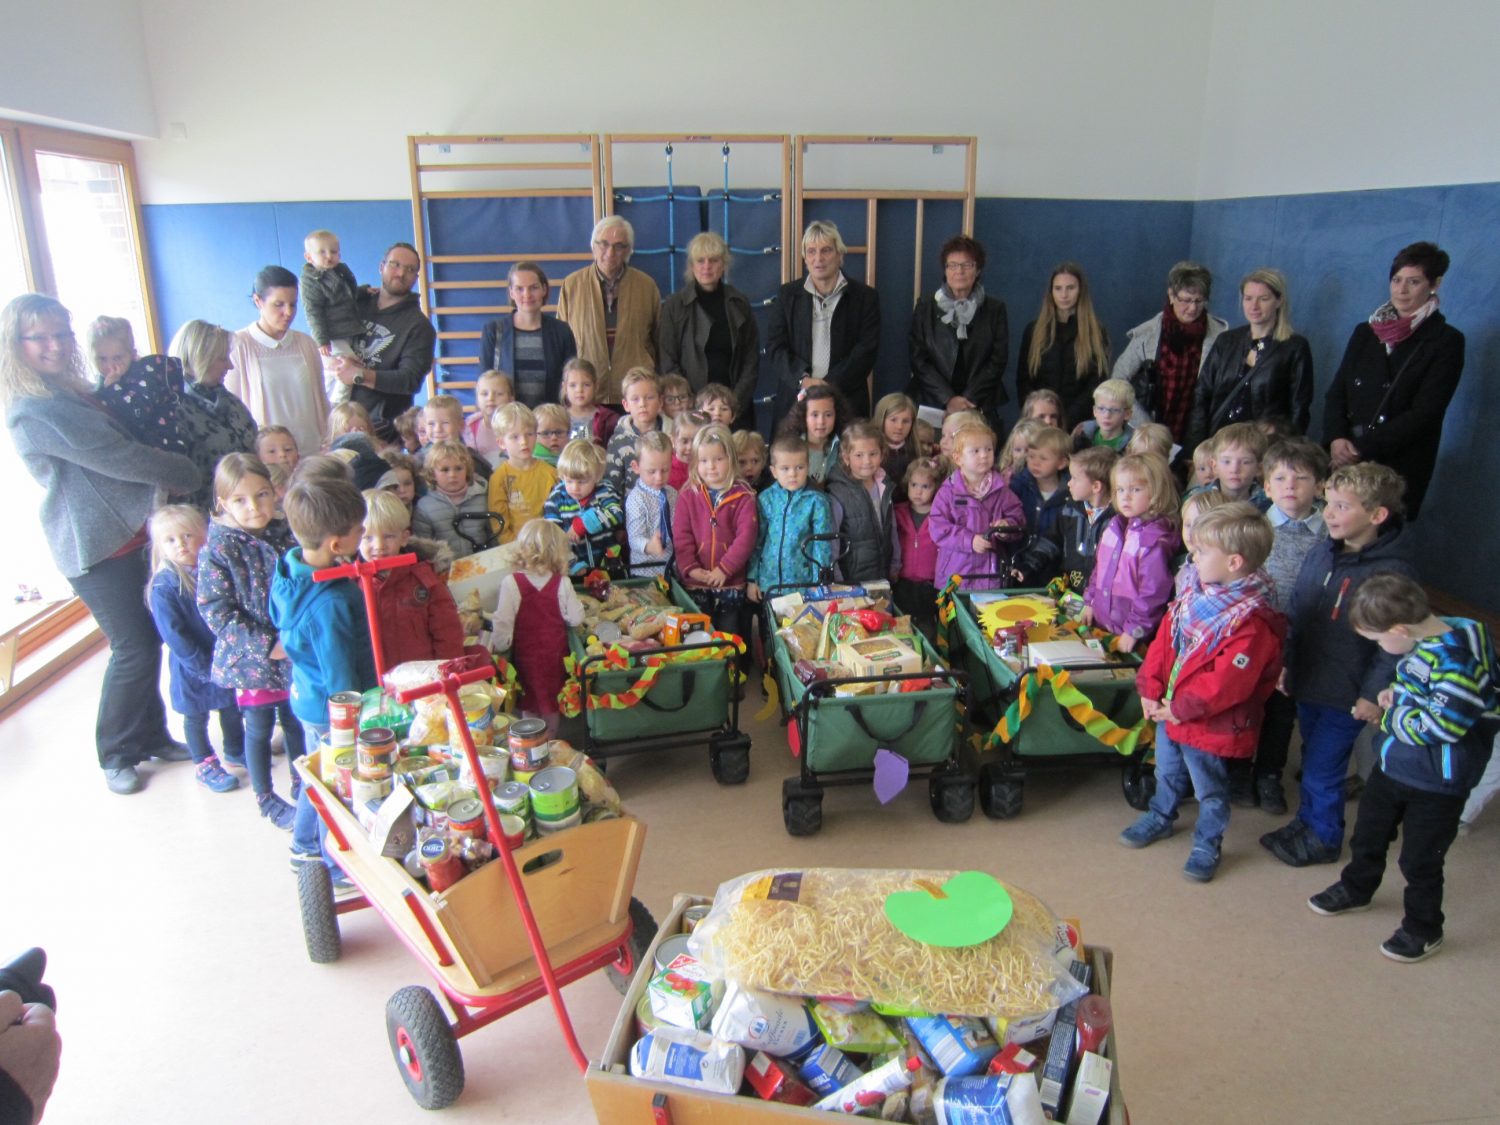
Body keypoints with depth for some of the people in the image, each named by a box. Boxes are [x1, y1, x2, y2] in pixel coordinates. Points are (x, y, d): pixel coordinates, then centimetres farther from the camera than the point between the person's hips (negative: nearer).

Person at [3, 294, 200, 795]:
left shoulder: (67, 392, 15)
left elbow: (117, 450, 13)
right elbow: (115, 458, -17)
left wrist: (168, 474, -5)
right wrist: (184, 473, -5)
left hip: (124, 534, 9)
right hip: (95, 545, -9)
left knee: (142, 641, 13)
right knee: (134, 647, -3)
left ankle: (152, 737, 27)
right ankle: (115, 756, 15)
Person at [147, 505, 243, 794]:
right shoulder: (164, 586, -19)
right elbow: (174, 635, -18)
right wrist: (204, 667, -19)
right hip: (193, 667, -4)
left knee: (232, 706, 21)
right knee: (196, 716, 13)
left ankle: (235, 750, 43)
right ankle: (204, 765, 30)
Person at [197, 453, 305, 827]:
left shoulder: (287, 536, -2)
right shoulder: (217, 550, -14)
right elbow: (215, 611, -16)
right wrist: (265, 645, -22)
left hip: (294, 654, 4)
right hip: (251, 660, -4)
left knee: (295, 722, 18)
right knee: (259, 729, 11)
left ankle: (301, 782, 38)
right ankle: (266, 799, 28)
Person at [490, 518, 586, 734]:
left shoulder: (511, 582, -17)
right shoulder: (562, 583, -14)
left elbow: (503, 620, -16)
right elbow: (575, 618, -8)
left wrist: (496, 644, -2)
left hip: (525, 654, -1)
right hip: (555, 652, 1)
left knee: (529, 705, 14)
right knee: (552, 703, 18)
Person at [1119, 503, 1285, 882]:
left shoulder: (1251, 623, -28)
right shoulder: (1196, 595, -3)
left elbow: (1227, 682, -28)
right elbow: (1164, 641, 2)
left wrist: (1182, 708, -22)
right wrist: (1150, 689, -3)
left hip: (1210, 727, -7)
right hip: (1170, 711, 7)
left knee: (1209, 790, 15)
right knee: (1167, 773, 28)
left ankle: (1207, 845, 35)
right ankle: (1160, 817, 51)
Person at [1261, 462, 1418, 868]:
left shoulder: (1393, 572, -21)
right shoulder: (1320, 554, 0)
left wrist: (1374, 695, -17)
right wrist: (1284, 663, 11)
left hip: (1346, 696, -7)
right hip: (1308, 683, 7)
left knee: (1322, 770, 5)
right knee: (1313, 759, 23)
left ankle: (1323, 838, 27)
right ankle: (1306, 822, 41)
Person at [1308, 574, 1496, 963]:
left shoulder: (1456, 661, -32)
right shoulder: (1423, 639, -4)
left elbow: (1443, 726, -31)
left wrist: (1392, 715, -17)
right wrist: (1396, 694, -2)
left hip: (1436, 786, -9)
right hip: (1393, 765, 9)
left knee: (1420, 861, 11)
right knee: (1368, 835, 25)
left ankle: (1424, 930, 34)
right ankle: (1355, 889, 49)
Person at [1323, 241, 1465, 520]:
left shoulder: (1446, 341, 1)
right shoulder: (1365, 333, 14)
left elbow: (1424, 413, -8)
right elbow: (1336, 393, 9)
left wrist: (1362, 450, -15)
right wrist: (1336, 439, -10)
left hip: (1400, 468, -3)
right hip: (1344, 461, 3)